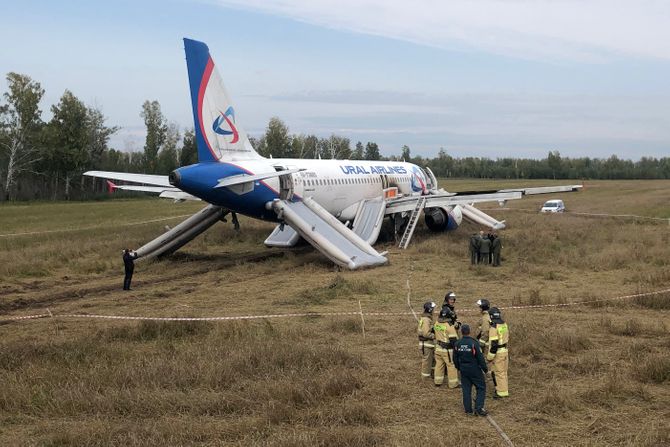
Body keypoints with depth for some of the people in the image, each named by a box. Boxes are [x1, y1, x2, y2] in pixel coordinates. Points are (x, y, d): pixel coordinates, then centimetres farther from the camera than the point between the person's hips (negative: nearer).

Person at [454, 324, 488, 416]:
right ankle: (478, 408, -3)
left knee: (466, 389, 11)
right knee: (481, 388, 6)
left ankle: (468, 410, 14)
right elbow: (480, 357, -14)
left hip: (463, 370, 5)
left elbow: (455, 359, 8)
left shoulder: (457, 344, -2)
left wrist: (459, 368, 24)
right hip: (475, 370, -4)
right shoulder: (474, 343, -18)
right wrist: (485, 368, -1)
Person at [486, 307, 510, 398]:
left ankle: (501, 392, 4)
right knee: (503, 371, 18)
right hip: (504, 350, 8)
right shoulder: (504, 324, 3)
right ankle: (503, 389, 29)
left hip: (497, 353, -8)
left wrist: (490, 356, -17)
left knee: (498, 372, 0)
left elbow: (494, 344, -23)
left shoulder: (494, 327, -22)